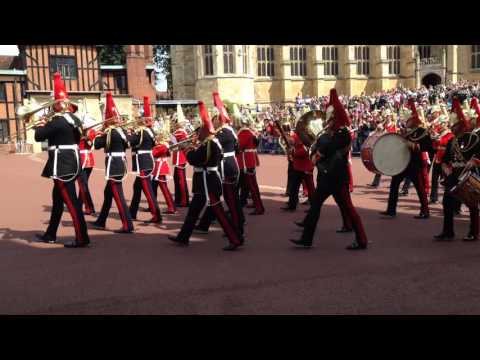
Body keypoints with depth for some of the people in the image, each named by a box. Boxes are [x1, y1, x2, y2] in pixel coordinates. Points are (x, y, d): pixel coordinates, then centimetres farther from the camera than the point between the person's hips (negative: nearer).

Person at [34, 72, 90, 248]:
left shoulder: (58, 120, -16)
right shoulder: (75, 119, 10)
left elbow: (38, 136, -13)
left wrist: (41, 124, 8)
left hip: (62, 165, -10)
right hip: (71, 163, 10)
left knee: (71, 201, -7)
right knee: (57, 198, 19)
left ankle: (82, 238, -4)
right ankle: (50, 235, 30)